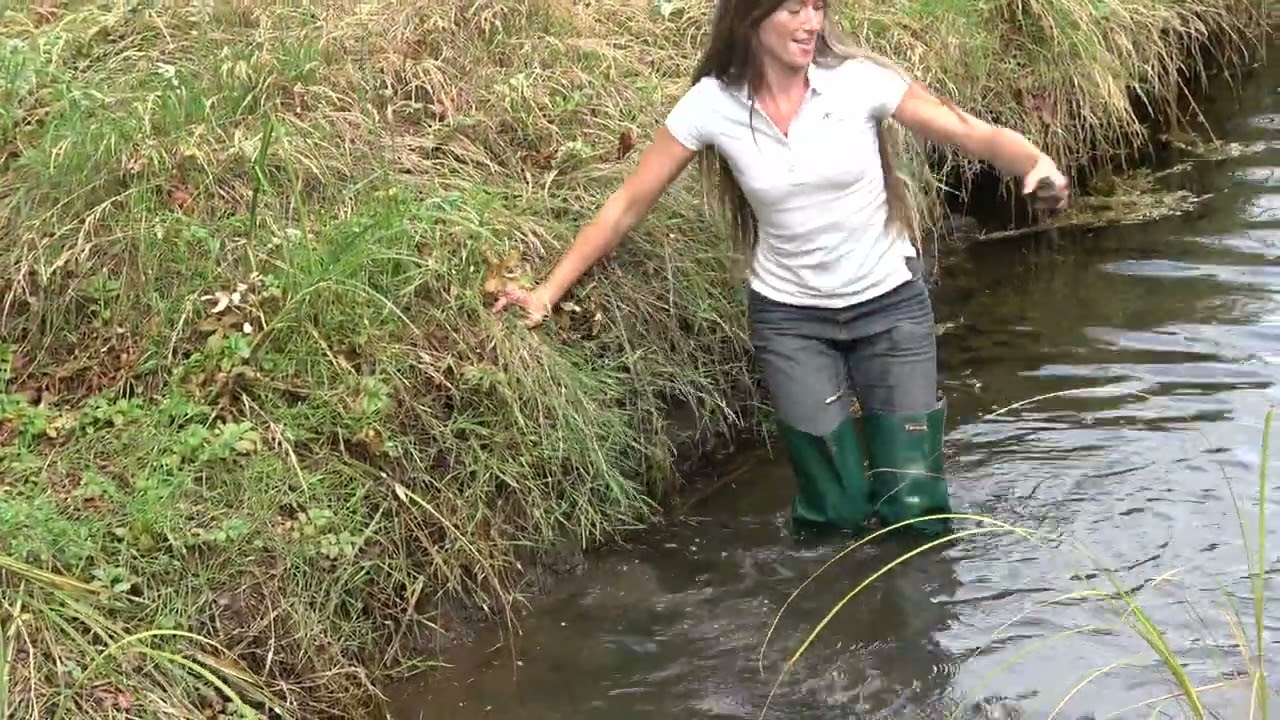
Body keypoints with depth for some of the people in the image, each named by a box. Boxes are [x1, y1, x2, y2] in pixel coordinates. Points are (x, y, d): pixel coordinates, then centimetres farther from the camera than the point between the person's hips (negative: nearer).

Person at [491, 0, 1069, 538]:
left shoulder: (859, 80, -14)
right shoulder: (711, 105, -12)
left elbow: (976, 136, -14)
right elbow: (628, 204, -5)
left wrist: (1038, 163, -35)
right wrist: (549, 291, -8)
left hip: (890, 305, 0)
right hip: (789, 318, 0)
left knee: (914, 507, 0)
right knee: (834, 512, -1)